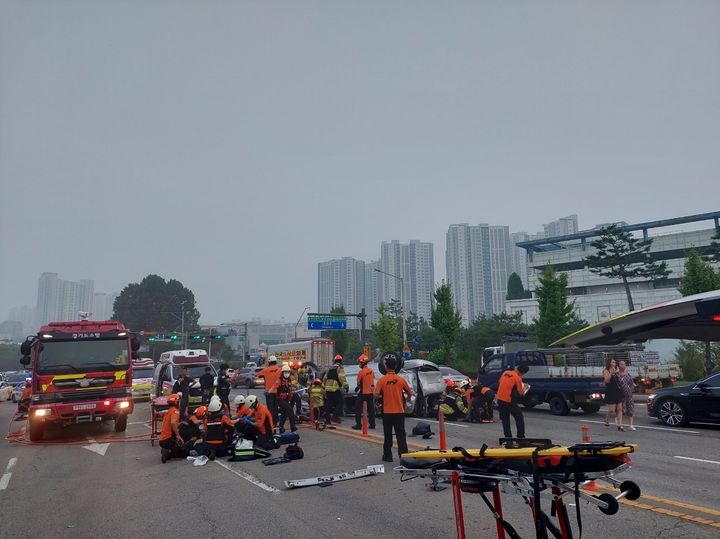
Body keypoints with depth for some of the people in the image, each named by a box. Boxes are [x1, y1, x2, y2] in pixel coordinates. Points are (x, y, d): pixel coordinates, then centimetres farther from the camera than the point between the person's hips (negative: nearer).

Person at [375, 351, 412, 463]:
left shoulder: (382, 380, -10)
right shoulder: (401, 379, -6)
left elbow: (377, 394, -10)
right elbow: (410, 393, 3)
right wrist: (406, 399, 24)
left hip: (387, 412, -1)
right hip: (399, 412, 1)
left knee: (388, 435, 12)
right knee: (401, 435, 5)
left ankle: (387, 456, 19)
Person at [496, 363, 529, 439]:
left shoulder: (505, 373, 6)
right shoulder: (518, 378, -11)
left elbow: (499, 383, 19)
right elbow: (520, 392, -6)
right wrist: (524, 388, 13)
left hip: (500, 399, 6)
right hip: (509, 400, -6)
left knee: (505, 419, 15)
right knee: (519, 418, 9)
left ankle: (508, 437, 16)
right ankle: (520, 436, 7)